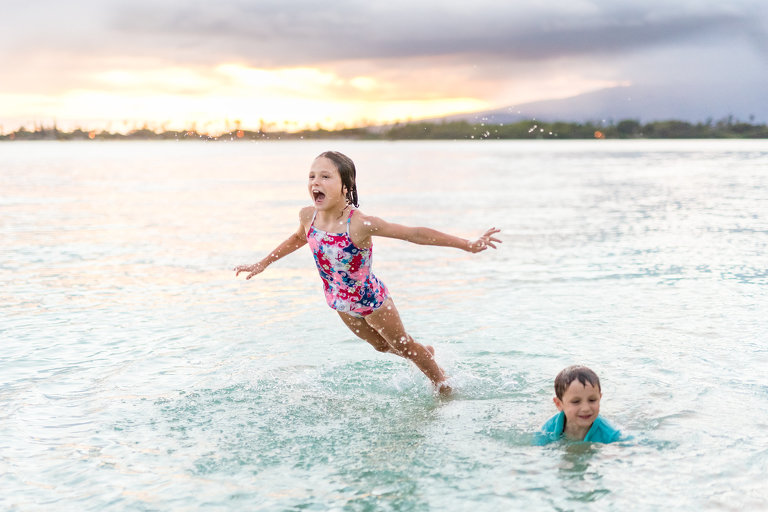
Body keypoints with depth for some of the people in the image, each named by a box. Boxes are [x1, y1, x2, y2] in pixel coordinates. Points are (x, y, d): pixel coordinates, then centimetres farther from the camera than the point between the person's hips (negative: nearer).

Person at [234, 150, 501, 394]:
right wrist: (262, 264, 15)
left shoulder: (360, 224, -35)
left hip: (371, 298, -5)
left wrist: (468, 245, -32)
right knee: (381, 346, 29)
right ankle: (427, 354, 58)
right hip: (340, 302, 6)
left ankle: (444, 389, 44)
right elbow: (297, 238, 7)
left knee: (404, 345, 18)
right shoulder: (308, 216, -18)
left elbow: (415, 234, -32)